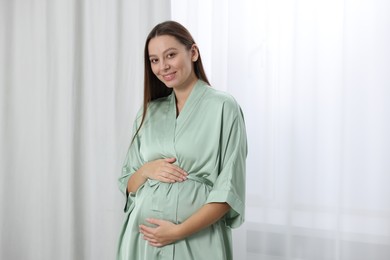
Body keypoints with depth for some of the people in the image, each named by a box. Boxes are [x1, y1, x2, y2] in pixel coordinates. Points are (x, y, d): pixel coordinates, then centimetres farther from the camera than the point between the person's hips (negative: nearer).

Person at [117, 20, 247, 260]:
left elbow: (229, 189, -10)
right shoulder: (149, 112, 8)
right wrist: (146, 170, -9)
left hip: (196, 239, -4)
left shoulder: (223, 106, -6)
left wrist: (180, 231, -16)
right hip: (142, 236, 4)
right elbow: (128, 185, 12)